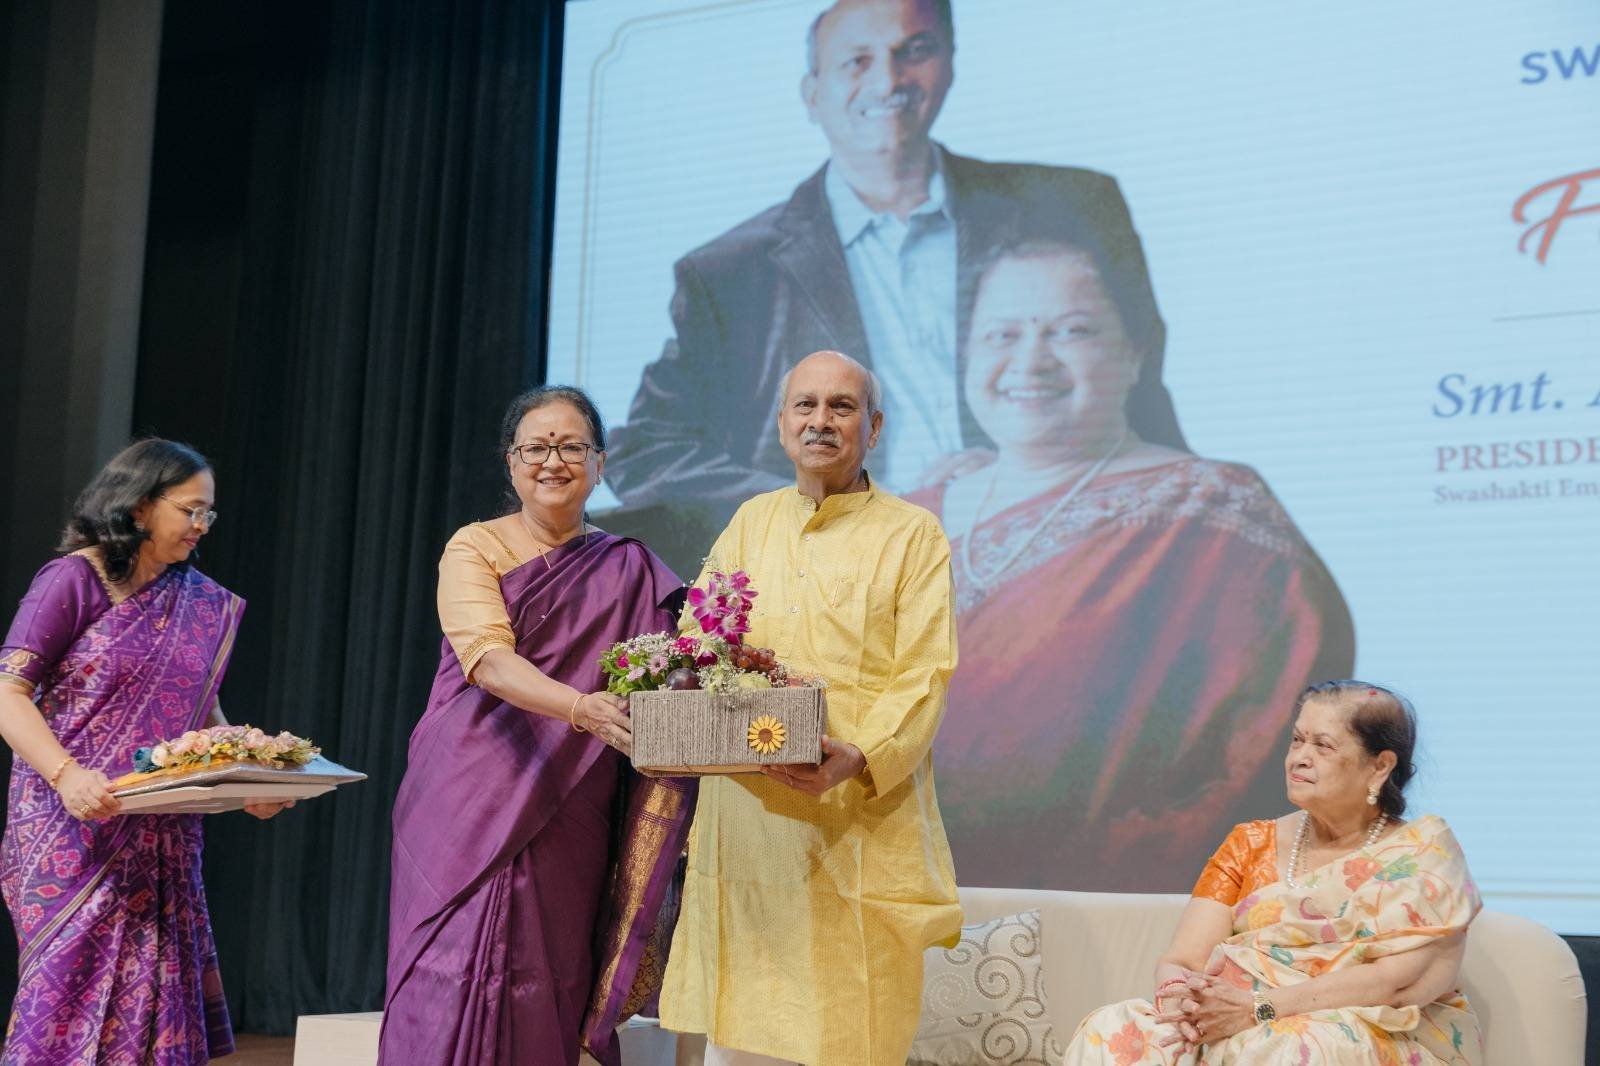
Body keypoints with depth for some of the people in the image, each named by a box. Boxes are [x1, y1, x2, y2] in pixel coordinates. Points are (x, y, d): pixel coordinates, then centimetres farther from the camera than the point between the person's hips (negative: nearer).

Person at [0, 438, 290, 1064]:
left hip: (160, 837, 5)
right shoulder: (72, 581, -6)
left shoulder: (203, 603, 11)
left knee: (151, 990, 3)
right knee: (70, 985, -5)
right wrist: (67, 774, -26)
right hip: (74, 827, -5)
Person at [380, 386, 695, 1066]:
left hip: (570, 825, 2)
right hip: (471, 804, -2)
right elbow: (487, 659, -16)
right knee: (461, 986, -5)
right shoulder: (475, 548, 1)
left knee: (544, 999, 2)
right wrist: (581, 709, -33)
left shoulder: (630, 573, 8)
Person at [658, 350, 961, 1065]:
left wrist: (859, 756, -23)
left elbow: (925, 673, -6)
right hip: (744, 816, 4)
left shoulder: (913, 535, 2)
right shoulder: (749, 524, 15)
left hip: (862, 815, -3)